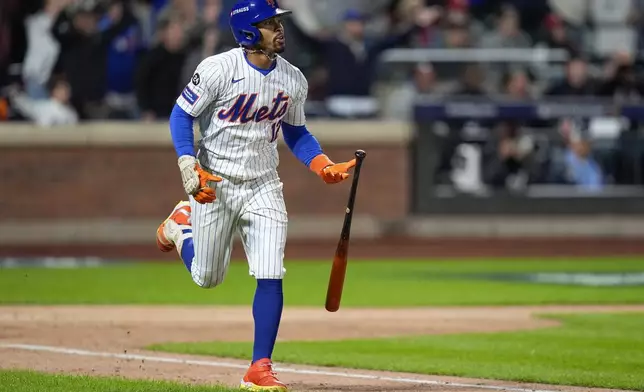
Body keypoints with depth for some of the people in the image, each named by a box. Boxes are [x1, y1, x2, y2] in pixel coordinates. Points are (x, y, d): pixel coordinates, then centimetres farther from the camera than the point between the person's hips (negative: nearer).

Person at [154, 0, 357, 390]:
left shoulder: (294, 80, -2)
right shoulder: (218, 69, -16)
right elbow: (182, 114, -9)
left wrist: (324, 165, -4)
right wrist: (189, 167, -21)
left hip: (263, 187, 3)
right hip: (213, 183, -3)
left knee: (271, 277, -11)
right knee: (207, 278, 10)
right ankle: (181, 223, 42)